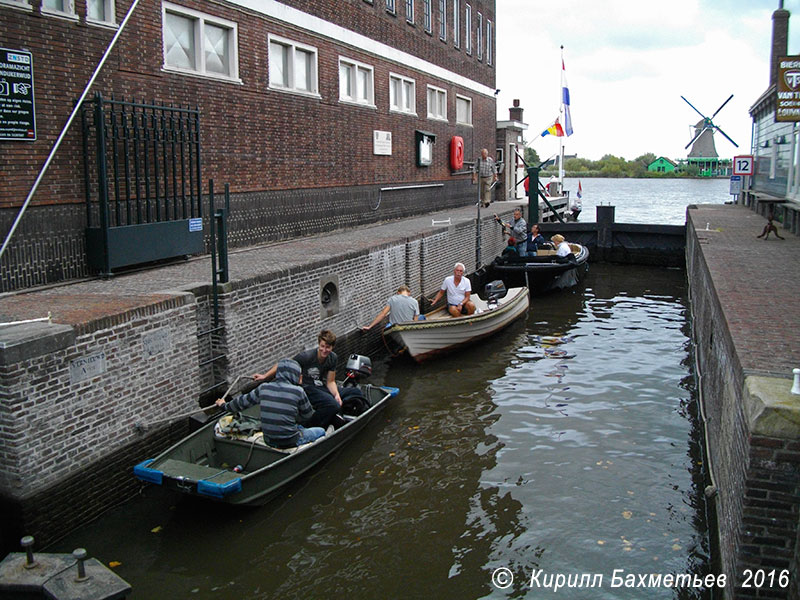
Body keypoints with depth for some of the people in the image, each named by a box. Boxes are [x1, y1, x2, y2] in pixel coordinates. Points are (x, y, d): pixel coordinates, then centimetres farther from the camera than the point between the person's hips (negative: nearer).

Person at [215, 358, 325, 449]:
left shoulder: (263, 388, -2)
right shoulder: (298, 391, -13)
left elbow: (243, 401, 14)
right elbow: (308, 416, 2)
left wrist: (224, 405, 33)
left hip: (269, 440, 6)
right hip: (290, 442, -6)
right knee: (321, 431, 19)